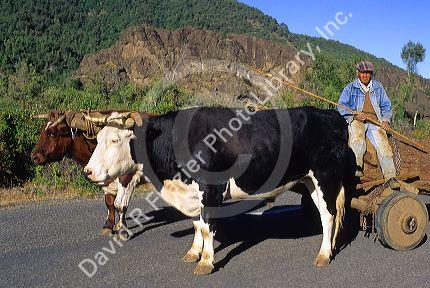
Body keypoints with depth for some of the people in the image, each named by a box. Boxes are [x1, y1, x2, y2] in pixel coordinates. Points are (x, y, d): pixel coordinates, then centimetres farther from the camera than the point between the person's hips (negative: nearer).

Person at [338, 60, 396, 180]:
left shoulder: (378, 88, 22)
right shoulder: (350, 88, 13)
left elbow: (386, 106, 26)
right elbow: (341, 106, 5)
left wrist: (386, 120, 6)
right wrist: (354, 116, -12)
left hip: (375, 121, 2)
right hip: (356, 120, -2)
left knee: (383, 143, -22)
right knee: (357, 134, -37)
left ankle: (390, 177, -25)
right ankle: (357, 166, -47)